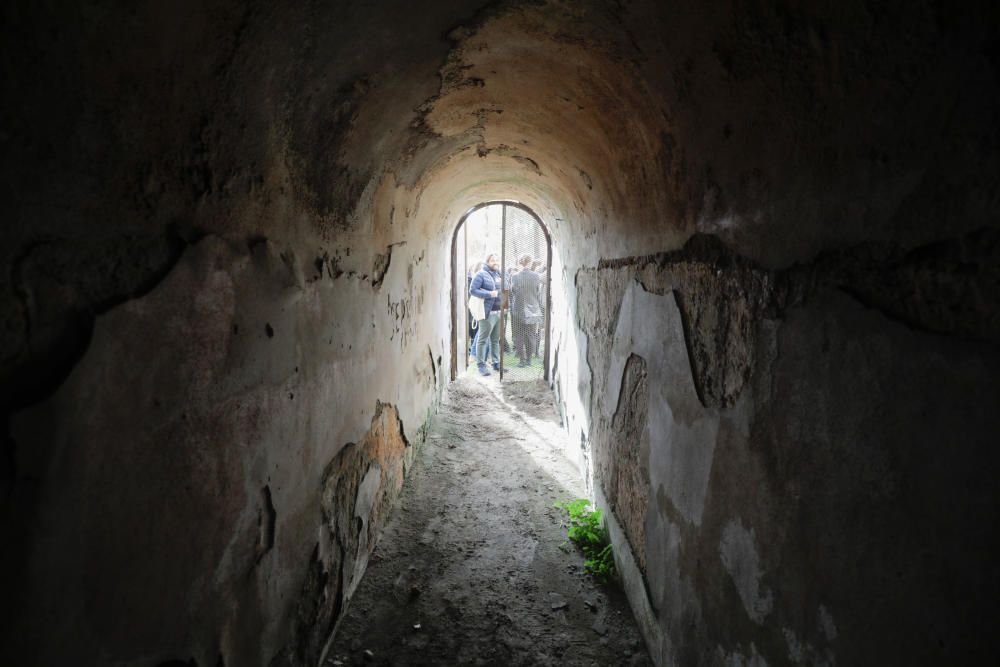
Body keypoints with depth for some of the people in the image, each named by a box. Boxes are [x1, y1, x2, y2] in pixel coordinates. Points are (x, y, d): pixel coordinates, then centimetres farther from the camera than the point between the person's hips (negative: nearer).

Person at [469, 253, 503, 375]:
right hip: (488, 313, -7)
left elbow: (504, 289, 24)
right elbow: (472, 290, -13)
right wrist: (490, 294, -17)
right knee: (483, 340, -3)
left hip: (499, 312, 7)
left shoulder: (498, 274, 16)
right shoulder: (481, 275, -5)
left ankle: (496, 363, 22)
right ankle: (481, 364, 2)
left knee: (496, 340, 14)